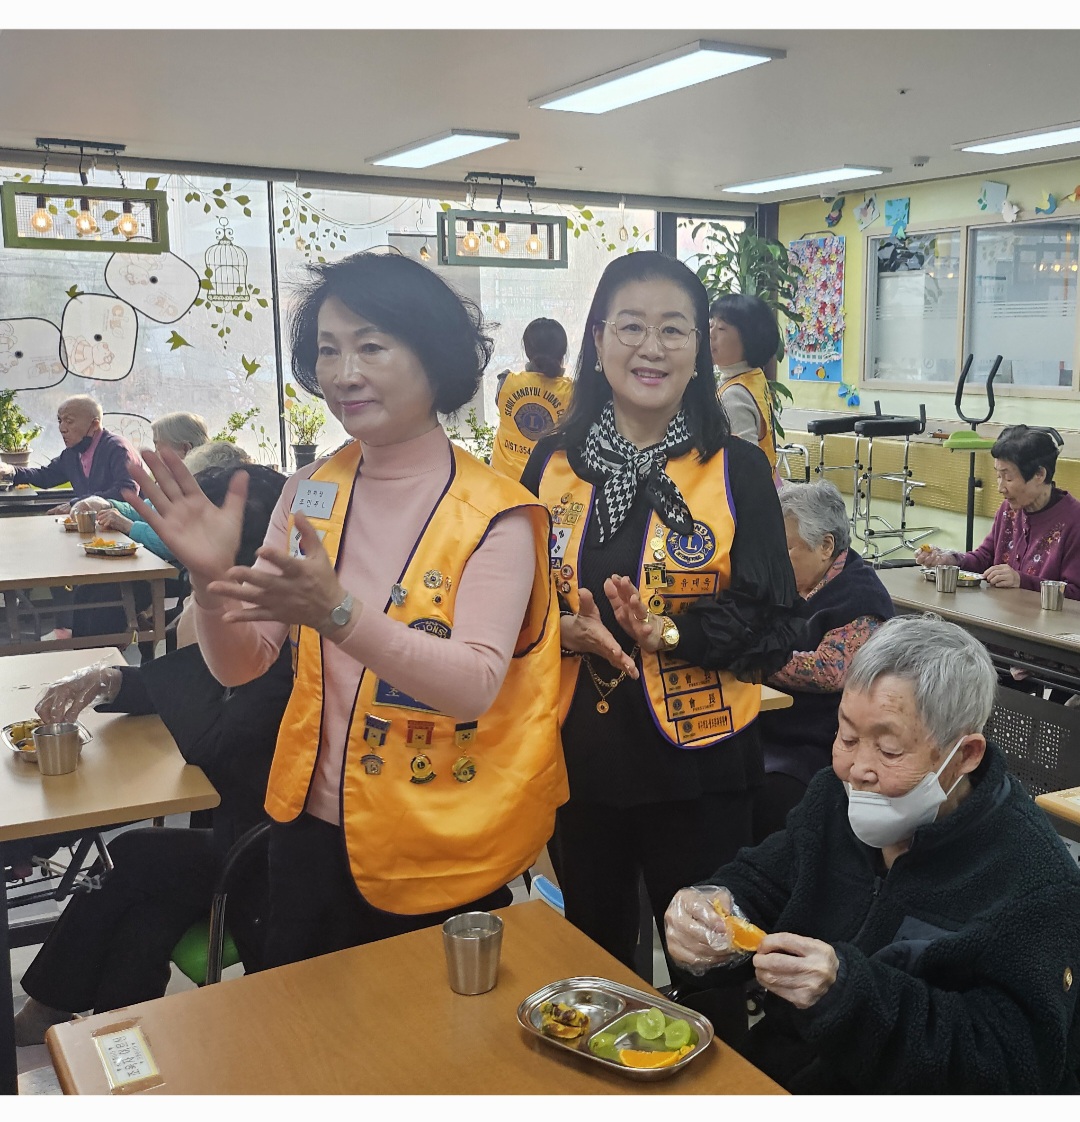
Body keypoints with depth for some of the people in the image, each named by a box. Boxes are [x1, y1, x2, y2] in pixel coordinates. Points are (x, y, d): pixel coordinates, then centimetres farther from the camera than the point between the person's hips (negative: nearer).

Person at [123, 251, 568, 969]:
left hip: (441, 857, -4)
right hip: (314, 830, 5)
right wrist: (213, 579, -21)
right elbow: (239, 666, -1)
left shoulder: (495, 513, -15)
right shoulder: (309, 494, 0)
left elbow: (475, 687, -25)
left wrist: (336, 611, -38)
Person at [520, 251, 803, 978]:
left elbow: (775, 626, -8)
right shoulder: (553, 465, 2)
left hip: (695, 765, -3)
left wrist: (670, 632, -23)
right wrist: (569, 630, -15)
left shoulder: (738, 470, -6)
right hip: (578, 759, 3)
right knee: (593, 954, 22)